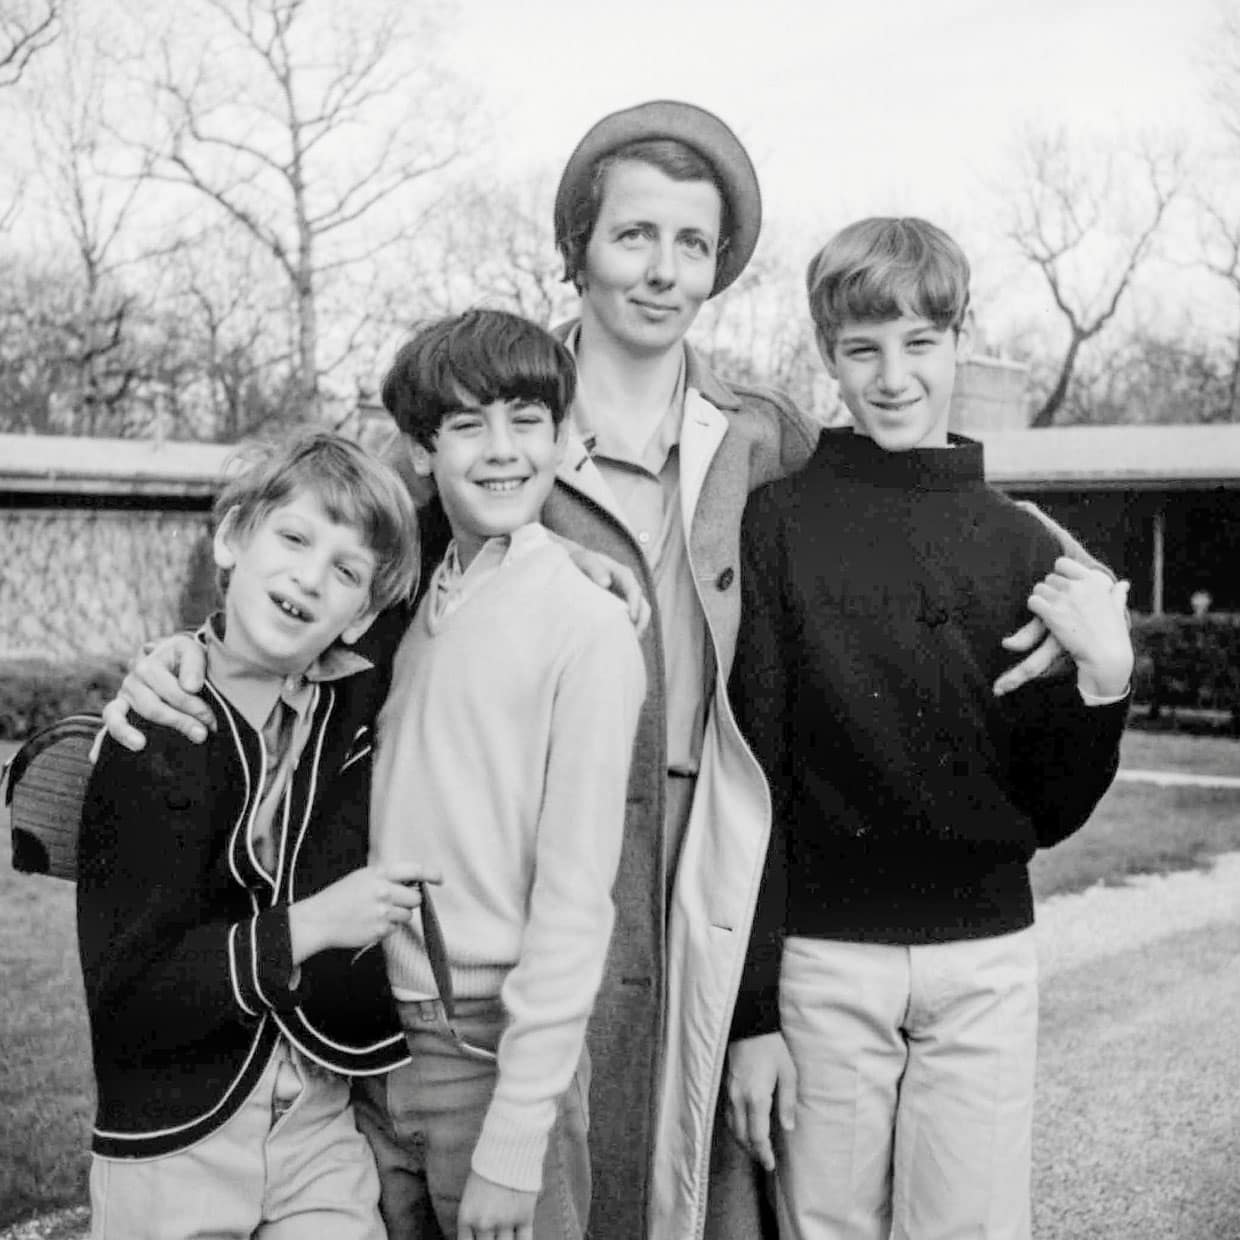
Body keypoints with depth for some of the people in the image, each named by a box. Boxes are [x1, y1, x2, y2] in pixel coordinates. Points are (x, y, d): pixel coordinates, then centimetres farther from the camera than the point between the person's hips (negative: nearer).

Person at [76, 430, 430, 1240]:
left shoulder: (361, 702, -4)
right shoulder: (155, 738, -15)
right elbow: (124, 999, -17)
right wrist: (309, 926, -23)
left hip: (320, 1132, 3)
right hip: (173, 1149, -3)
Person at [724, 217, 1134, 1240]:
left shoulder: (1022, 546, 5)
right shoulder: (779, 525, -3)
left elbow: (1052, 813, 7)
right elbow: (749, 774, -4)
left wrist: (1104, 679, -11)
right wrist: (750, 1011, -5)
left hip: (986, 961, 2)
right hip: (823, 961, -2)